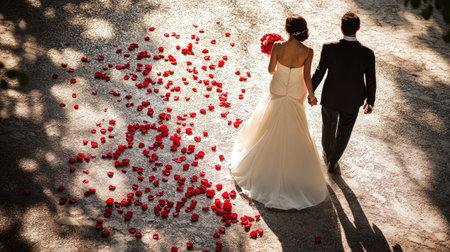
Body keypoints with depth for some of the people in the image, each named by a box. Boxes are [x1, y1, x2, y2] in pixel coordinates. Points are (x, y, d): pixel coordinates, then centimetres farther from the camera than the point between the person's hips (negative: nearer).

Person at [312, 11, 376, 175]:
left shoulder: (329, 48, -26)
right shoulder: (367, 54, -24)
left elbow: (319, 73, -14)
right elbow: (371, 82, -14)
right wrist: (370, 102, 4)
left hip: (330, 97, 1)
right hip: (352, 100, 0)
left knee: (329, 125, 29)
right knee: (343, 132, 24)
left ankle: (327, 153, 53)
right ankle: (333, 162, 40)